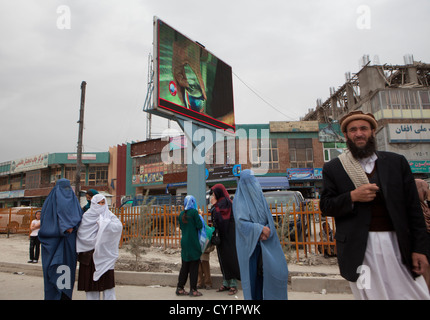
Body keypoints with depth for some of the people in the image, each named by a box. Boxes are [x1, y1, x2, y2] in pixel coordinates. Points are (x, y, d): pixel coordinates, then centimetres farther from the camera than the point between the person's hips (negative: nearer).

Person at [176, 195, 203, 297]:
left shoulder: (181, 214, 7)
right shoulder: (194, 212, -11)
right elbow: (199, 226, -13)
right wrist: (200, 216, 3)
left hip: (184, 243, 6)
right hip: (193, 243, -6)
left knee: (184, 266, 14)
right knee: (194, 266, 3)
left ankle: (180, 288, 18)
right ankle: (193, 289, 8)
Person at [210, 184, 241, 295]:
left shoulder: (225, 202, -12)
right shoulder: (220, 203, 16)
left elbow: (220, 217, -21)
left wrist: (214, 205, -14)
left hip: (228, 235, -9)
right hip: (221, 235, 9)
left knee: (229, 257, -4)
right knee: (223, 258, 11)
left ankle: (233, 285, 5)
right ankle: (226, 283, 19)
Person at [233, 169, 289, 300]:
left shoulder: (260, 197, 12)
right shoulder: (239, 200, -3)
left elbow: (269, 218, 8)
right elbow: (241, 222, -12)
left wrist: (267, 231, -11)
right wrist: (260, 229, -17)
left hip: (265, 243, 5)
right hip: (249, 244, -5)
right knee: (252, 273, -1)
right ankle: (253, 297, 16)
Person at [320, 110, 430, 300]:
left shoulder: (397, 162, 7)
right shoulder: (333, 168, 2)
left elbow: (413, 208, 6)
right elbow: (325, 207, 0)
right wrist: (352, 197, -16)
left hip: (397, 243, 2)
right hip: (359, 247, -2)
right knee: (369, 294, 6)